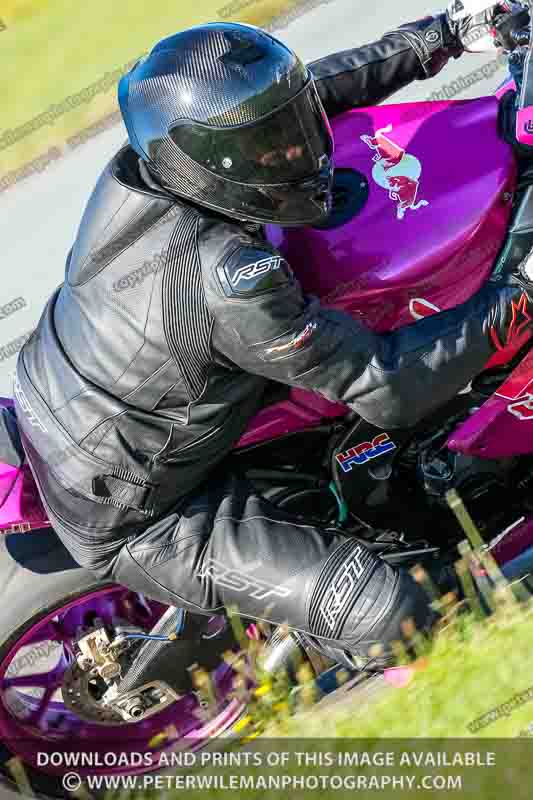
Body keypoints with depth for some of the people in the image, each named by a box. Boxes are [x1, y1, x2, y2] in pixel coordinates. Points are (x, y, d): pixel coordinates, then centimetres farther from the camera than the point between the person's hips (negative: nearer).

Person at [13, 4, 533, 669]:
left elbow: (311, 90, 2)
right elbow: (387, 387, -27)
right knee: (392, 616, -17)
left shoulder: (145, 161, -13)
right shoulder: (225, 279, -36)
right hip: (129, 522, -9)